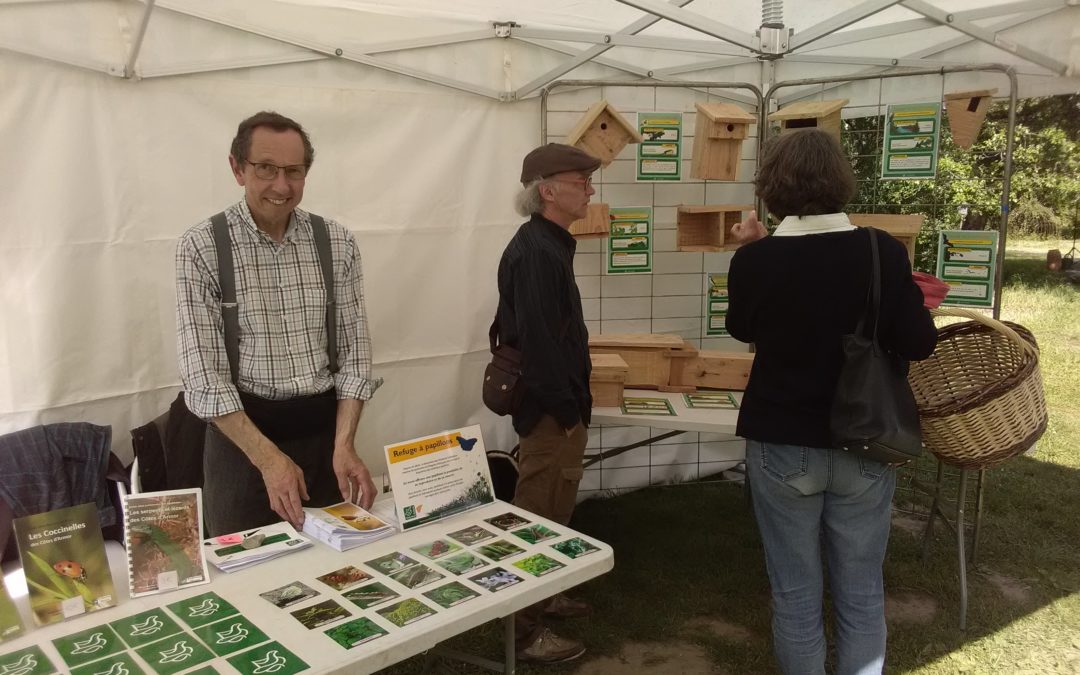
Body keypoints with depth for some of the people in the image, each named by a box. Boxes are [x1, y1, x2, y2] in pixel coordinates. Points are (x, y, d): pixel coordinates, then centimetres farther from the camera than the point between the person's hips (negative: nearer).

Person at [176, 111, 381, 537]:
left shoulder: (337, 243, -1)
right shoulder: (201, 247, -8)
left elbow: (354, 351, 0)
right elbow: (201, 373, -12)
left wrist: (343, 445, -11)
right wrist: (268, 457, -18)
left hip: (325, 428, 3)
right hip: (242, 430, -2)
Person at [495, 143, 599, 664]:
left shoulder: (546, 244, 12)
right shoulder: (536, 252, -21)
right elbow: (537, 338, -26)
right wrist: (566, 410, -20)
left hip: (554, 404, 11)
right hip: (550, 410, -11)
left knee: (550, 511, 22)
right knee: (540, 517, -1)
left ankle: (540, 595, 38)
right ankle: (525, 628, 12)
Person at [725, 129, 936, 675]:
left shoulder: (757, 259, -12)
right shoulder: (885, 252, -11)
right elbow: (918, 345, -8)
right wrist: (915, 304, 12)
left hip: (783, 446, -1)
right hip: (865, 447, 1)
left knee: (795, 593, 13)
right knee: (861, 593, 16)